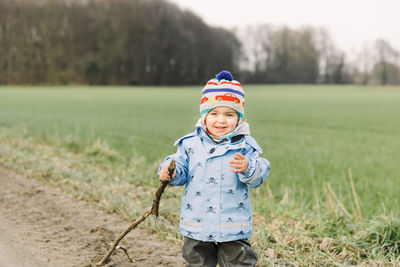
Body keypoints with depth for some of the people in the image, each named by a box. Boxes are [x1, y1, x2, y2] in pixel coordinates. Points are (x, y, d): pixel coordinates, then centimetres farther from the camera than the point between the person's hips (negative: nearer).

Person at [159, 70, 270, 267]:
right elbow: (182, 171, 5)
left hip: (234, 226, -2)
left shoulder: (244, 145, -4)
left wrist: (248, 168, -30)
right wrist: (169, 172, -16)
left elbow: (258, 176, -9)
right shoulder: (191, 144, 1)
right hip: (197, 225, 2)